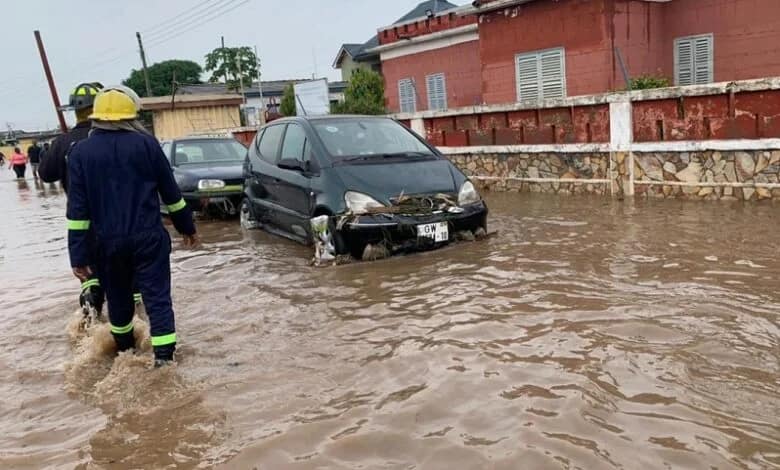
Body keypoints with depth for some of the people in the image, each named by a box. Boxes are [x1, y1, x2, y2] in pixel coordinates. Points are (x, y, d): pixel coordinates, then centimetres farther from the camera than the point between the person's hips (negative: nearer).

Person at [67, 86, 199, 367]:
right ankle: (164, 357, -7)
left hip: (107, 242, 2)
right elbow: (171, 193, 1)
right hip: (148, 237, -2)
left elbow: (78, 210, -4)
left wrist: (78, 256, -2)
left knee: (117, 297, 20)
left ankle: (125, 348, 39)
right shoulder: (147, 144, -3)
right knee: (157, 297, 0)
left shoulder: (80, 152, 0)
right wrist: (187, 227, 13)